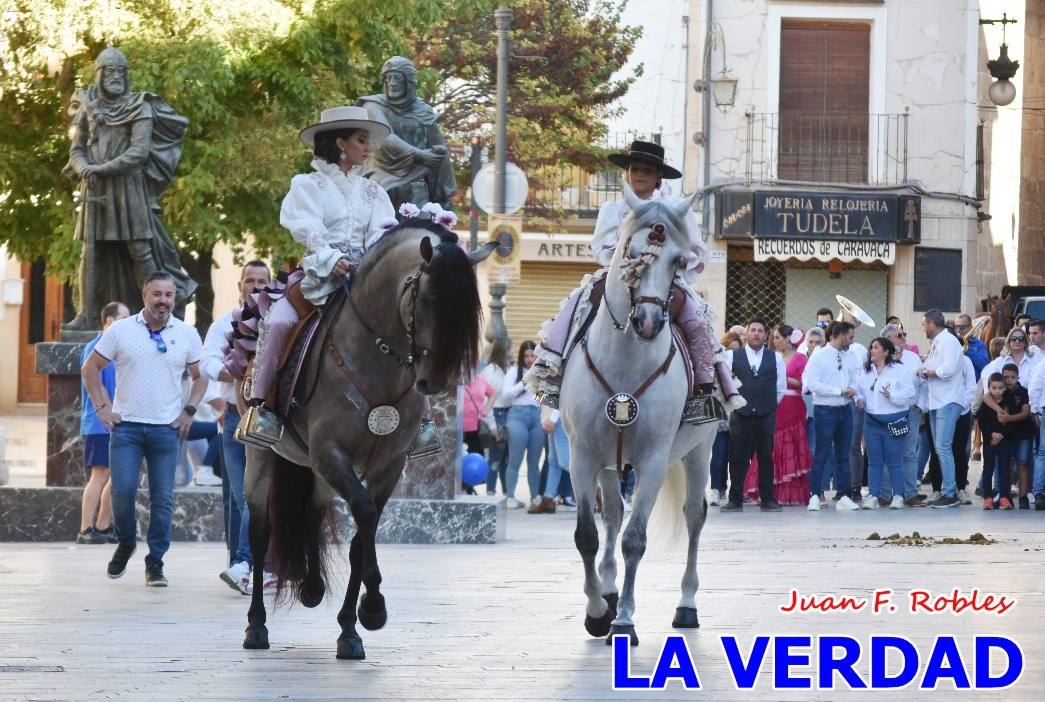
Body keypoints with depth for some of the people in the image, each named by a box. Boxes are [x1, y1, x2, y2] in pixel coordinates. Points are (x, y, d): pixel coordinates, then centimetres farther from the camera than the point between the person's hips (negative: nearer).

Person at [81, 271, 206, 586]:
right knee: (123, 490, -11)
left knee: (163, 498, -1)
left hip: (166, 429, 1)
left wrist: (189, 410, 4)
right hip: (126, 426, -1)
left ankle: (155, 562, 7)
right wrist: (102, 407, 0)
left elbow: (200, 376, 17)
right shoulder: (121, 331, 1)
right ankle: (125, 544, 15)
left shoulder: (187, 335, 6)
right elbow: (90, 369, 8)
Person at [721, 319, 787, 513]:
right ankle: (735, 500, 5)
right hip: (740, 415, -1)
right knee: (738, 458, 0)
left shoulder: (775, 358, 9)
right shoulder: (732, 356, 5)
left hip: (767, 416, 1)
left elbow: (781, 389, 12)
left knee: (766, 457, 3)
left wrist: (769, 405, 9)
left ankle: (767, 499, 7)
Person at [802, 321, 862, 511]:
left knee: (843, 455, 9)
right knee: (822, 454, -5)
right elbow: (812, 384, -16)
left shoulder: (850, 358, 10)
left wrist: (852, 390, -8)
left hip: (845, 410, 6)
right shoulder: (819, 356, -9)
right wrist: (840, 391, -16)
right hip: (825, 410, -6)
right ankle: (814, 496, 1)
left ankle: (843, 497, 14)